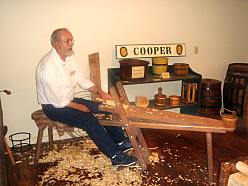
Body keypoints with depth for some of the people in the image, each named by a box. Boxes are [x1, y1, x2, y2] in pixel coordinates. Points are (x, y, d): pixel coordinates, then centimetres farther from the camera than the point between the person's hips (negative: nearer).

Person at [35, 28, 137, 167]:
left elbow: (82, 79, 9)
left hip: (69, 100, 9)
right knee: (89, 120, -26)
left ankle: (119, 141, 12)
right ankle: (115, 156, -15)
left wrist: (99, 91, -6)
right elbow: (57, 101, -25)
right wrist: (79, 107, -13)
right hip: (54, 107, -8)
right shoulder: (49, 66, -27)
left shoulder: (69, 57, -1)